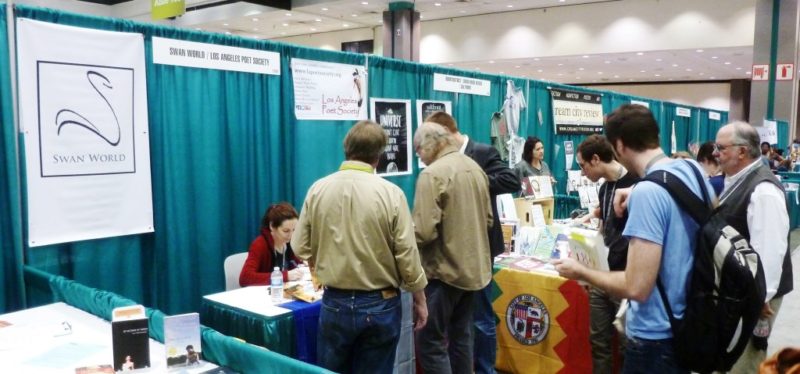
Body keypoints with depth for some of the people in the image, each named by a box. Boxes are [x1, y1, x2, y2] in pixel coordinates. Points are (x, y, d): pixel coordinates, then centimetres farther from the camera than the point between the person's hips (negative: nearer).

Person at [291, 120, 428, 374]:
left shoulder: (318, 189, -5)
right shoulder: (390, 193, -13)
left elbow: (301, 248, 0)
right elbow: (407, 256, -11)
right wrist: (420, 300, 3)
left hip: (334, 304, 2)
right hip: (379, 305, -1)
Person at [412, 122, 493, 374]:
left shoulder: (432, 174, -17)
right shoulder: (475, 168, 7)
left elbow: (424, 232, -23)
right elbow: (488, 219, 15)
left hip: (444, 270, -8)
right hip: (474, 267, 8)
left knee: (431, 342, 1)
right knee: (461, 335, 19)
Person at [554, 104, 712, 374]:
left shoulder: (647, 192, -26)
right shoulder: (693, 170, 0)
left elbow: (636, 287, -26)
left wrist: (581, 272, -12)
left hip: (657, 336, -9)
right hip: (690, 324, 9)